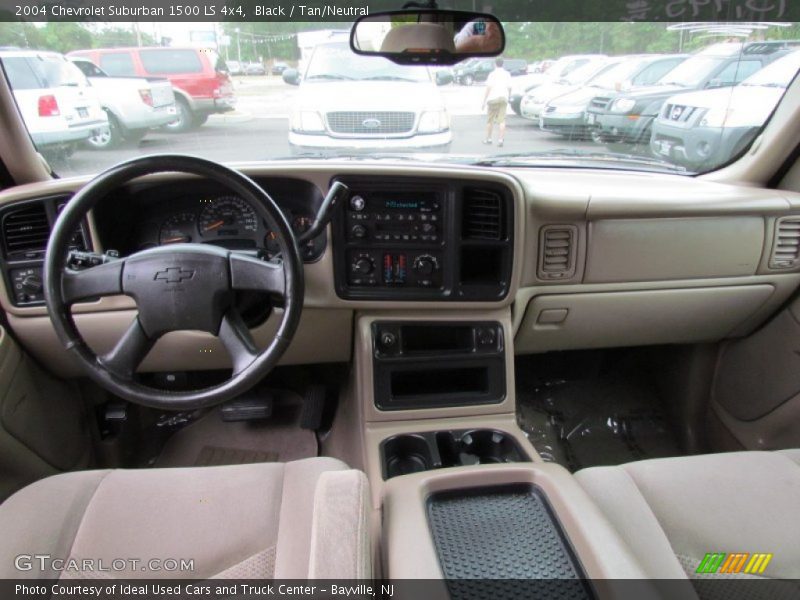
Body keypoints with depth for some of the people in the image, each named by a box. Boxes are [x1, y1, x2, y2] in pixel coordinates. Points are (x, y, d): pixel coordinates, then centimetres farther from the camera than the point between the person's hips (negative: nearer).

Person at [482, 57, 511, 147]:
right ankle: (501, 139, -12)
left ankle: (488, 138, 19)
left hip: (493, 98, -2)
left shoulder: (492, 74, -3)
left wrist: (484, 100, -8)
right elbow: (509, 88, 5)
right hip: (503, 98, 2)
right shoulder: (507, 74, 8)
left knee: (490, 120, 10)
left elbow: (489, 88, -10)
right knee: (501, 120, -2)